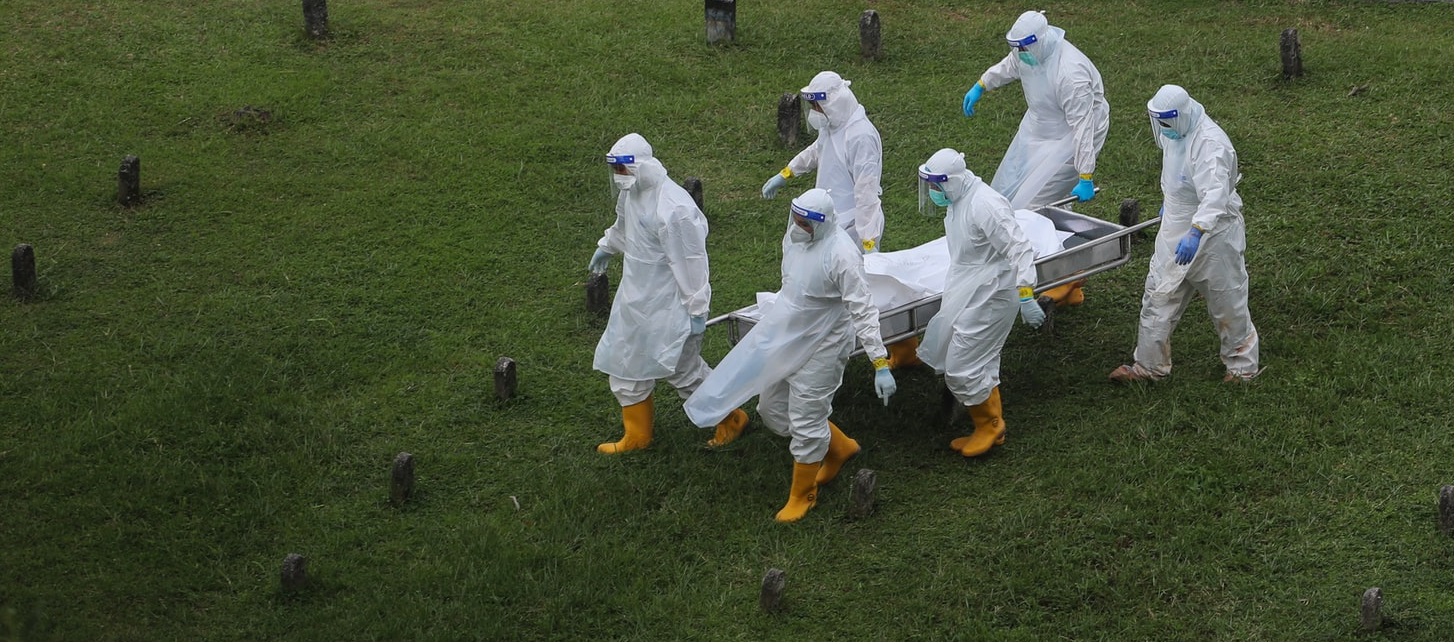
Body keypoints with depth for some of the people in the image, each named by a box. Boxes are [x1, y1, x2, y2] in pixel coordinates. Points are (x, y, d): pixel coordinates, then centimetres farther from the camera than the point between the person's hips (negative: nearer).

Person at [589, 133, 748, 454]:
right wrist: (607, 246, 39)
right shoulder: (632, 191, -2)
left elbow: (691, 264, -24)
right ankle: (637, 435, 33)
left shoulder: (673, 209, -30)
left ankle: (731, 418, 26)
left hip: (667, 304, -9)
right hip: (636, 296, 9)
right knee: (624, 364, 16)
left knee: (683, 368, 4)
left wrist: (697, 310, -19)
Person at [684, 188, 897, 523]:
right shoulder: (795, 236, -5)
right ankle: (839, 447, 39)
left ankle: (802, 495, 26)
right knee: (773, 409, 19)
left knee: (806, 422, 3)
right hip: (786, 338, 8)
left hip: (821, 347, -8)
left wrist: (881, 363, -31)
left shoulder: (841, 255, -29)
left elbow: (864, 311, -28)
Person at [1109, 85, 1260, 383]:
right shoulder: (1175, 132, 0)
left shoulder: (1210, 143, -29)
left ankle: (1242, 366, 26)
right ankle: (1149, 365, 21)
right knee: (1158, 297, 11)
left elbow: (1215, 194, -42)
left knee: (1227, 303, 8)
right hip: (1176, 230, 9)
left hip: (1212, 233, -9)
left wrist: (1196, 233, -53)